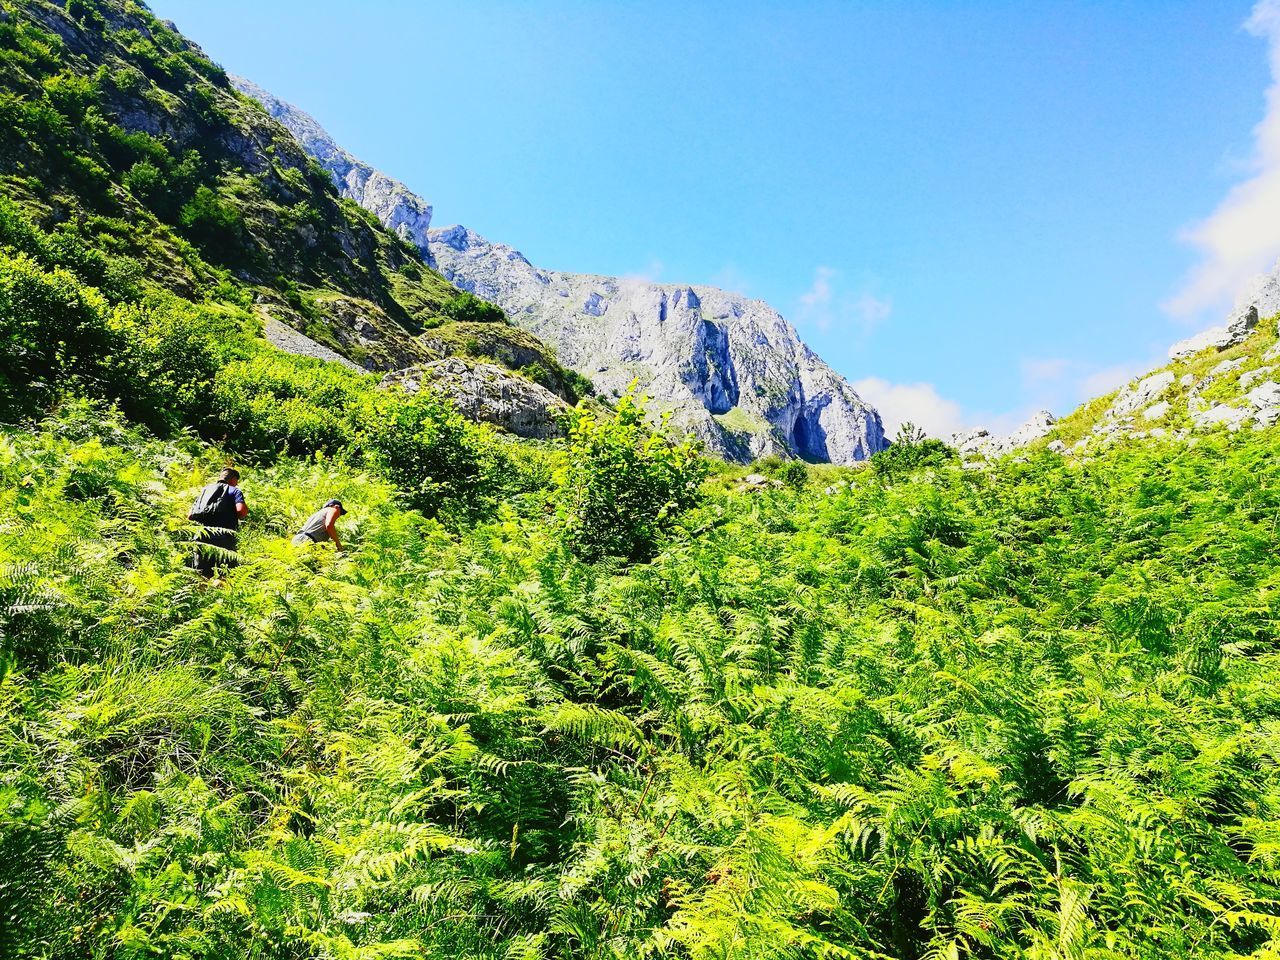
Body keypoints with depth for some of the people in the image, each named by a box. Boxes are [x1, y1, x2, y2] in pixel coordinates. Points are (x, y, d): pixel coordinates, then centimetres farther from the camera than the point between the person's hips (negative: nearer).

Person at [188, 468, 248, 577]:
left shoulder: (205, 490, 23)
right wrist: (235, 518, 9)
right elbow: (241, 510, -11)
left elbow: (190, 516, 17)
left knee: (201, 575, 6)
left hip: (202, 536, 5)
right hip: (224, 537, -5)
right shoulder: (235, 491, 7)